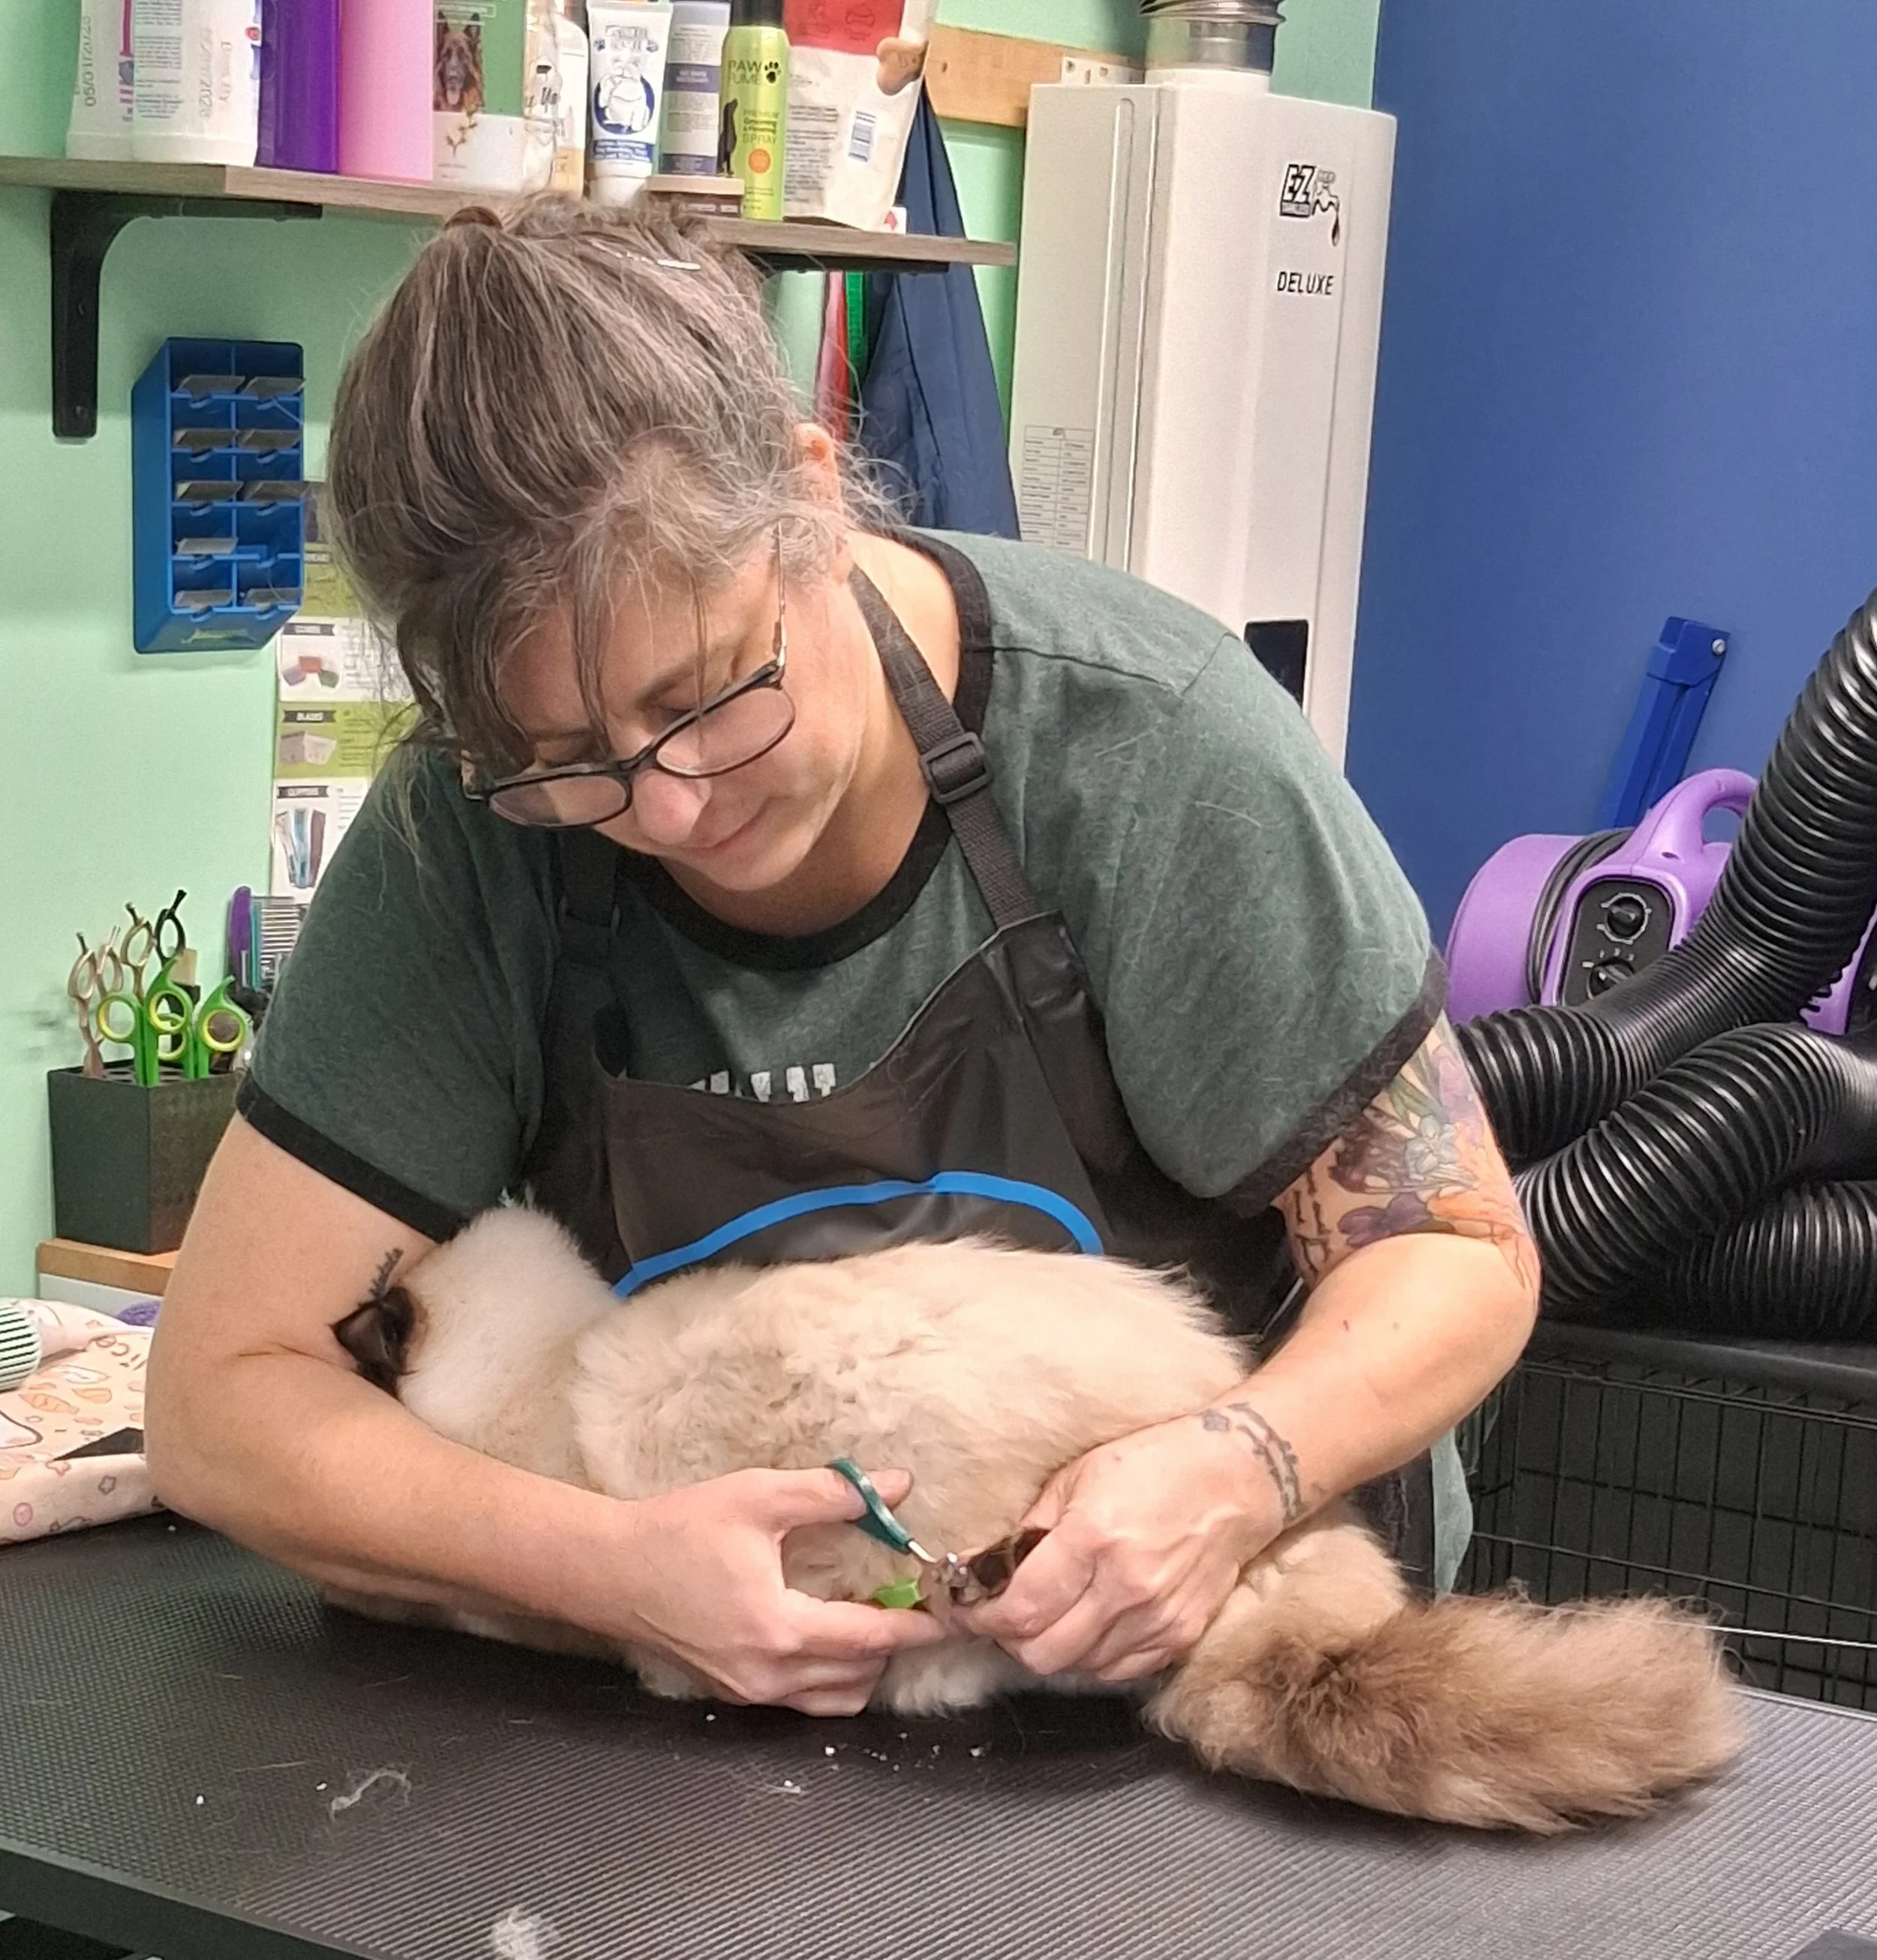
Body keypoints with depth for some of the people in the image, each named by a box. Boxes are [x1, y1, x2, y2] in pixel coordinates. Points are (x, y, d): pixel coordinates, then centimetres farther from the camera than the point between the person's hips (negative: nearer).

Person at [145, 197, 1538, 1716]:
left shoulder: (1141, 739, -18)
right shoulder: (470, 839, -14)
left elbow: (1458, 1256, -9)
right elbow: (220, 1397, -12)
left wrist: (1238, 1474, -30)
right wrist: (611, 1562, -28)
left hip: (1210, 1631, -1)